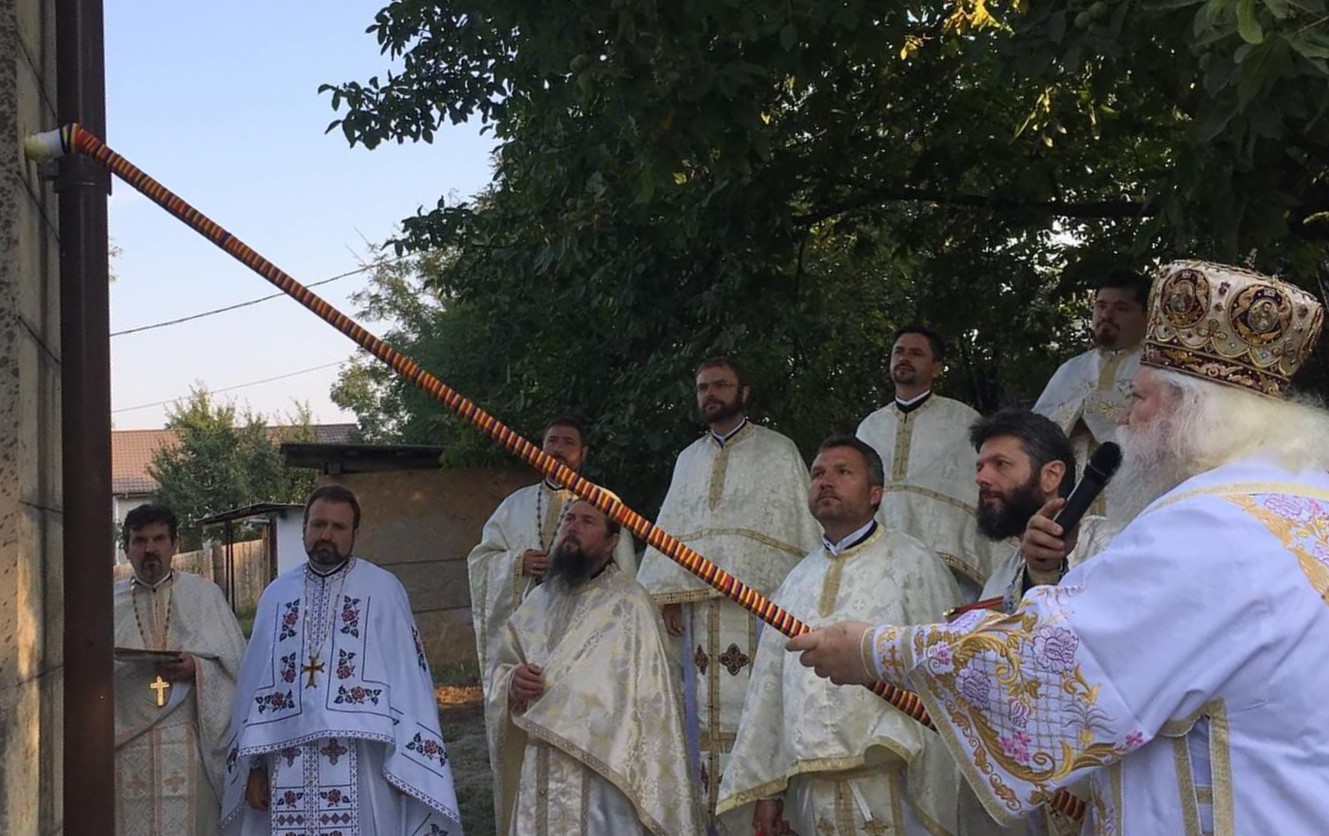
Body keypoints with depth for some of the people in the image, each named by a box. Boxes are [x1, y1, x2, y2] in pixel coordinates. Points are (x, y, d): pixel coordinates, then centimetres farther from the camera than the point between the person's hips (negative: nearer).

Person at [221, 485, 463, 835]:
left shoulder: (382, 590, 0)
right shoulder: (276, 595, 12)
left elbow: (407, 679, -4)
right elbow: (255, 685, 12)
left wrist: (407, 764, -10)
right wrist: (255, 763, 7)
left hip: (360, 769, -3)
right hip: (291, 768, 3)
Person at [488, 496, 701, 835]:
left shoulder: (630, 604, -7)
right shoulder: (538, 602, 12)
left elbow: (648, 700, -10)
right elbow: (501, 668, 14)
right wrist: (512, 683, -8)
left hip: (602, 775, -5)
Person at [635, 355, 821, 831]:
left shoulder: (777, 452, 7)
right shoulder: (689, 460, 20)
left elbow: (800, 522, 0)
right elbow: (671, 528, 16)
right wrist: (668, 595, 4)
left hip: (759, 600, -4)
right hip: (699, 604, 4)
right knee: (708, 707, 2)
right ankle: (718, 814, 6)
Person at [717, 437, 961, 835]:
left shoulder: (914, 566, 0)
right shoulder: (797, 583, 15)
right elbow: (770, 686, 14)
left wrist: (934, 800, -12)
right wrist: (765, 787, 10)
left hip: (889, 785, -4)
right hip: (811, 789, 5)